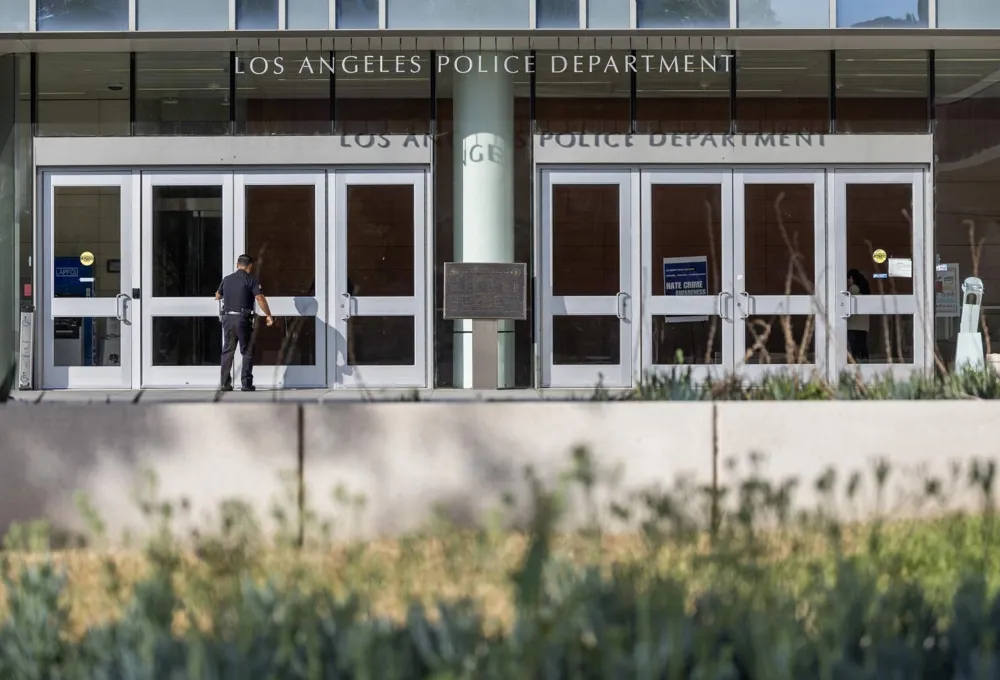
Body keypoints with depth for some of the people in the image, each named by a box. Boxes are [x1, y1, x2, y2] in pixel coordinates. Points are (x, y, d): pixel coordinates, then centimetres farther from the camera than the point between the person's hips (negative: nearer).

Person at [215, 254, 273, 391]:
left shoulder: (227, 279, 11)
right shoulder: (251, 279, -3)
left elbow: (218, 295, 29)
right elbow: (260, 298, -13)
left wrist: (219, 297, 52)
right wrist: (268, 315, -6)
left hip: (227, 318, 4)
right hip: (243, 319, -4)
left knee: (227, 352, 10)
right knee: (247, 352, 5)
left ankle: (225, 384, 7)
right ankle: (246, 384, 0)